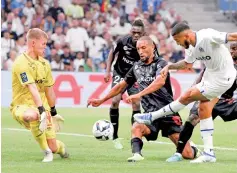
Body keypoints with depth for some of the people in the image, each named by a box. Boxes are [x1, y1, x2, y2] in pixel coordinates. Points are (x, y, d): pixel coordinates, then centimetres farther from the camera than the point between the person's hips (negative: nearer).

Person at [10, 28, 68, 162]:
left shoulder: (44, 63, 7)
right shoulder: (21, 63, -16)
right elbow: (32, 88, -27)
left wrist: (53, 111, 21)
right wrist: (41, 110, -35)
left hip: (42, 107, 6)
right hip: (22, 105, -5)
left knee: (53, 147, -4)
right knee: (32, 115, -43)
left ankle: (60, 147, 37)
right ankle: (46, 151, -22)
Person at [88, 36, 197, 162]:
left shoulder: (160, 64, -7)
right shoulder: (137, 67, 11)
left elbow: (160, 81, -28)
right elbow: (122, 86, 24)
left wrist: (139, 94, -39)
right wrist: (101, 101, 24)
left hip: (168, 113, -4)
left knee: (188, 154, -6)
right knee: (136, 128, -34)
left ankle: (193, 149, 28)